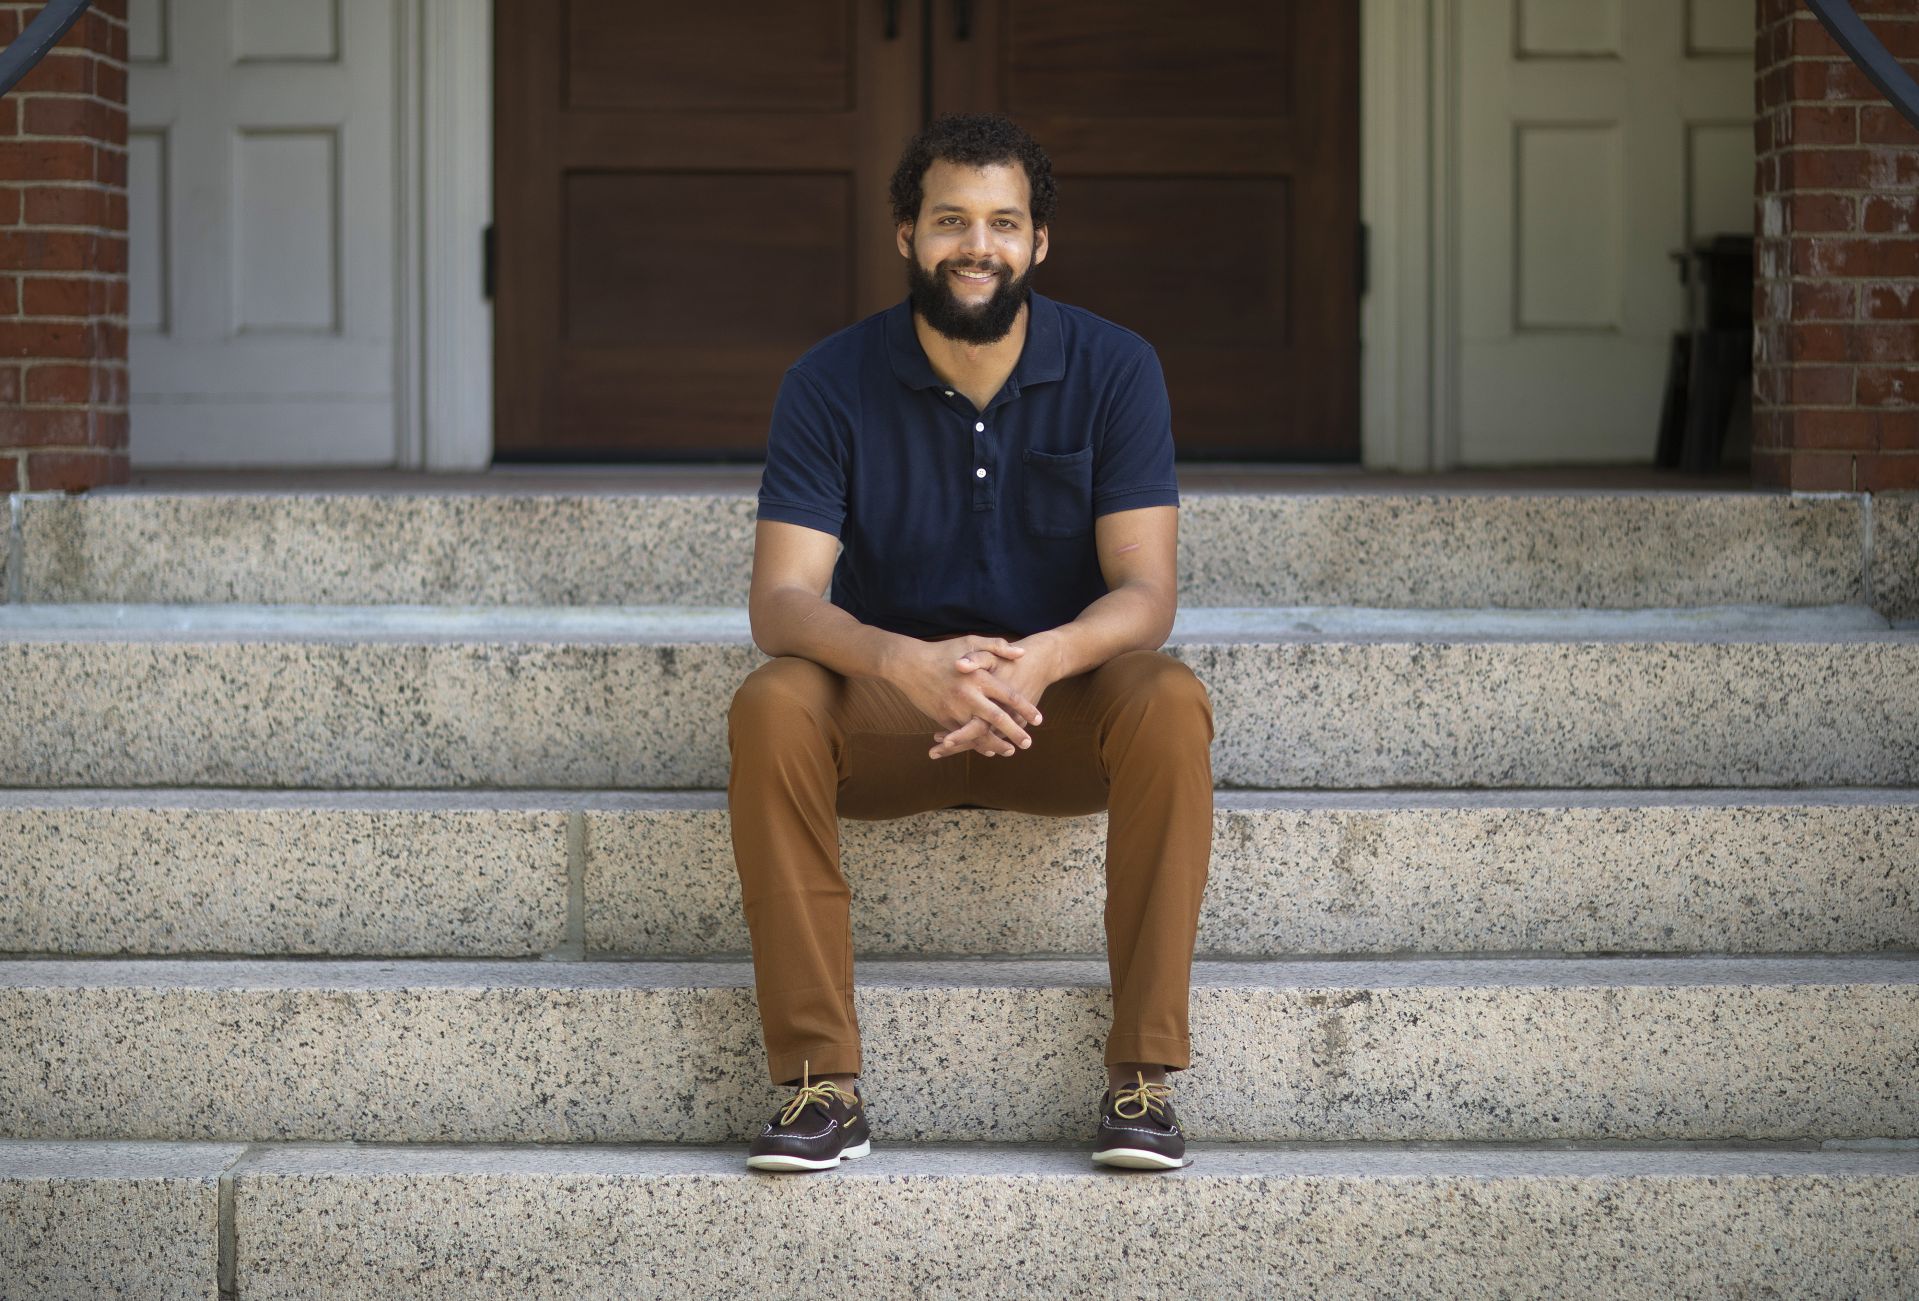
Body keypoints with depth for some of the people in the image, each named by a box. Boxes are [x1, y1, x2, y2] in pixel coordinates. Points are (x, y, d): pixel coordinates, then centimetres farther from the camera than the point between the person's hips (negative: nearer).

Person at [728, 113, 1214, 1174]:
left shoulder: (1113, 370, -7)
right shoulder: (831, 382, -7)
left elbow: (1144, 593, -14)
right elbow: (781, 599, -17)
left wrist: (1043, 658, -37)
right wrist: (903, 661, -39)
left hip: (1061, 701, 0)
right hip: (889, 710, 0)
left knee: (1170, 704, -32)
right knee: (770, 706, -31)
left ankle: (1142, 1076, -27)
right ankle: (822, 1083, -28)